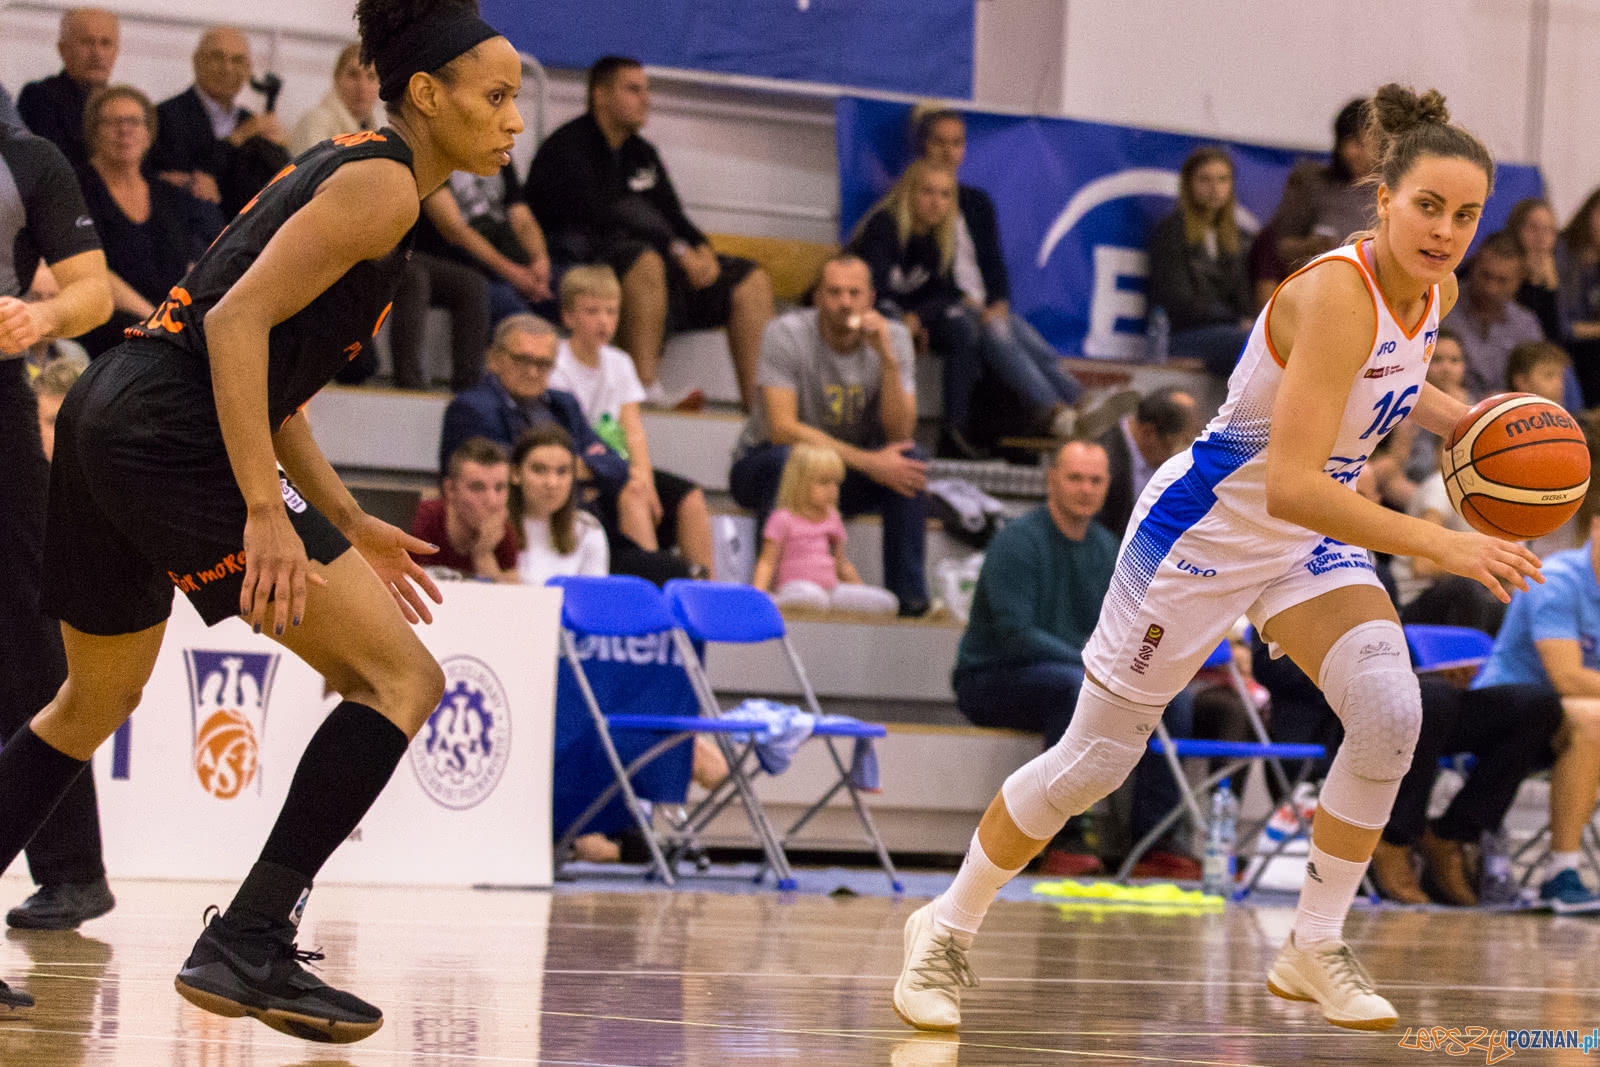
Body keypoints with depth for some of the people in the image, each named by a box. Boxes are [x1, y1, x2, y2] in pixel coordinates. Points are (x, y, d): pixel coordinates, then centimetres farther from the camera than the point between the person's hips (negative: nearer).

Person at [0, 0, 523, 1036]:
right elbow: (240, 321, -19)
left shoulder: (346, 172, 22)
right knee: (403, 678, -8)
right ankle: (247, 946, -13)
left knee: (95, 705, 27)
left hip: (109, 418, 10)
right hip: (170, 435, -10)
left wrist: (348, 525, 23)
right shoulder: (382, 183, -8)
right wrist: (265, 514, -23)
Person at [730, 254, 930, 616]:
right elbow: (781, 428, -28)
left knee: (911, 459, -23)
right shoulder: (787, 334, -18)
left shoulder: (893, 338, -7)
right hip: (761, 466, -3)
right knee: (787, 458, -38)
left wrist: (887, 358, -30)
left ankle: (908, 593, -18)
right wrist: (867, 463, -32)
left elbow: (899, 434, -18)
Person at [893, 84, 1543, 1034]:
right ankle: (947, 930, 22)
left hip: (1311, 537, 7)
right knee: (1096, 757, 3)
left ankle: (1316, 948, -1)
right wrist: (1440, 545, -41)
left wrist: (1466, 419, 2)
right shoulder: (1336, 293, -32)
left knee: (1390, 711, -16)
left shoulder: (1435, 291, -5)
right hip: (1206, 527, -7)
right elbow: (1290, 485, -39)